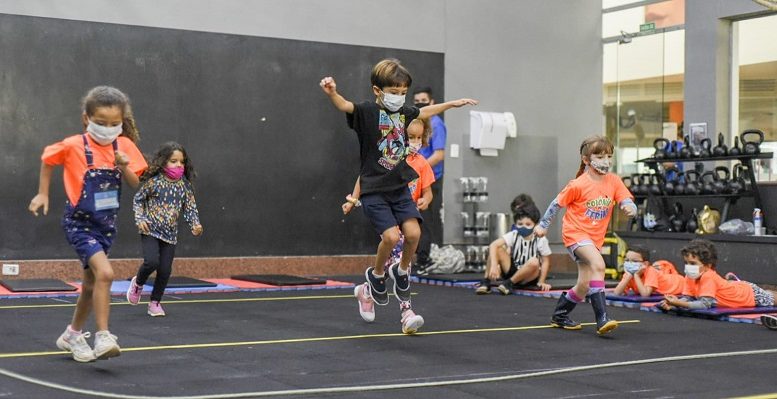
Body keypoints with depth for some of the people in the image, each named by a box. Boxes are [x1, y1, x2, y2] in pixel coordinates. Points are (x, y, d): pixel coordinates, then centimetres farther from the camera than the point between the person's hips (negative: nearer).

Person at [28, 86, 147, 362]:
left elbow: (135, 184, -2)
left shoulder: (124, 146, -3)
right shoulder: (73, 146, -13)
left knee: (92, 282, 17)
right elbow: (47, 159, 6)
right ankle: (103, 337, -19)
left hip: (106, 224, 5)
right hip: (79, 223, -5)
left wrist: (124, 167, -21)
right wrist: (43, 193, 8)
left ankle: (73, 335, 37)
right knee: (105, 273, -25)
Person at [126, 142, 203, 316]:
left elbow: (190, 208, 5)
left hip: (170, 234, 3)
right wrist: (140, 219, -10)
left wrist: (195, 224, -12)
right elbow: (138, 200, 3)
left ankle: (155, 303, 20)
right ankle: (138, 283, 12)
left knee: (165, 270, 2)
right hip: (150, 231, -3)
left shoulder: (184, 185, 1)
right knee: (152, 262, -20)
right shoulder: (154, 182, -8)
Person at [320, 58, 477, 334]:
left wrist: (452, 103, 41)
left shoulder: (404, 113, 8)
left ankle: (401, 272, 19)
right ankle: (376, 276, 11)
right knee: (391, 235, -18)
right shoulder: (366, 112, -12)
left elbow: (425, 111, 29)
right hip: (374, 190, -6)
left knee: (413, 232, -10)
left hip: (399, 187, 6)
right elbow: (345, 106, -33)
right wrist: (332, 94, -55)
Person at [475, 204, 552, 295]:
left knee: (534, 262, -35)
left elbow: (546, 261, -7)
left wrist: (541, 282, -15)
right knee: (498, 249, -21)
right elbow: (493, 245, -24)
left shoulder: (541, 240, -12)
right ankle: (486, 283, -19)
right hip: (511, 271, 1)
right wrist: (494, 265, -38)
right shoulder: (513, 235, -11)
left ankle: (508, 283, -20)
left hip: (528, 277, -1)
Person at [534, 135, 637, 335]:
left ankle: (559, 316, 34)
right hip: (575, 232, -6)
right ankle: (601, 319, -35)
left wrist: (630, 207, -33)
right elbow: (557, 203, -3)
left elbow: (628, 202, -9)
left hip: (595, 237, 6)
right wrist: (543, 225, 3)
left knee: (584, 286, 8)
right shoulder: (578, 185, -14)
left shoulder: (614, 181, -2)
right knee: (598, 264, -31)